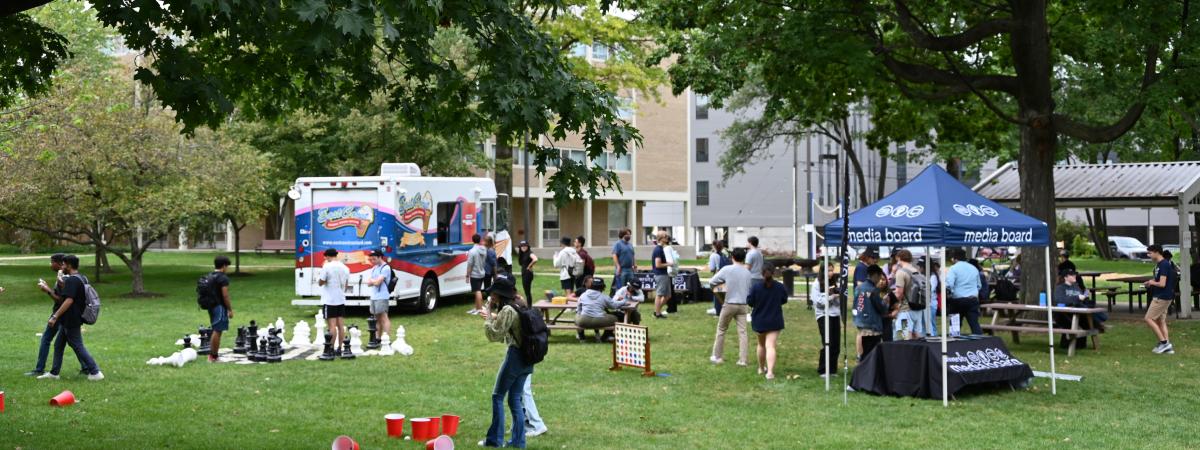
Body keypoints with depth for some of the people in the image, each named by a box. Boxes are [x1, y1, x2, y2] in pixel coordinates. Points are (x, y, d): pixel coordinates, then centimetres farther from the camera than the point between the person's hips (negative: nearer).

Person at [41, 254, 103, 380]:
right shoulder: (81, 279, 11)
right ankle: (54, 373, 23)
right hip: (68, 321, 10)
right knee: (58, 345, 16)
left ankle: (95, 372, -4)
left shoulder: (71, 280, -20)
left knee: (78, 346, -5)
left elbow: (69, 300, -28)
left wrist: (55, 316, -28)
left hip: (71, 321, -10)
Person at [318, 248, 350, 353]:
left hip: (329, 300, -6)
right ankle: (340, 348, 10)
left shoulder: (327, 267, -12)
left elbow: (320, 282, -7)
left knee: (332, 326, -5)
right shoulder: (345, 268, 8)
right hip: (341, 300, 6)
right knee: (341, 325, 7)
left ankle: (331, 348, -4)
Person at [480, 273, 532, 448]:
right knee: (515, 399, 12)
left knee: (498, 396, 2)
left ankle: (495, 439, 3)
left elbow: (493, 335, -14)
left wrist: (489, 315, -6)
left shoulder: (507, 310, -14)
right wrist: (493, 316, 20)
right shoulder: (520, 306, 12)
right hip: (527, 357, 8)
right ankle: (518, 440, 11)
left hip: (515, 356, -8)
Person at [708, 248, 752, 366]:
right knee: (742, 332, 3)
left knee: (721, 330, 11)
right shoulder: (748, 273, 3)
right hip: (743, 305, 3)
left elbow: (712, 282, -4)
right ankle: (742, 359, 0)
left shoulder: (727, 269, -8)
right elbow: (751, 290, 11)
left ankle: (717, 356, 17)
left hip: (729, 304, -2)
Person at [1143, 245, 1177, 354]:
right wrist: (1151, 283, 9)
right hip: (1162, 297, 10)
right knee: (1161, 321, 12)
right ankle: (1168, 346, 11)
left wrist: (1152, 283, -6)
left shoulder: (1163, 265, -19)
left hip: (1161, 298, -10)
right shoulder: (1160, 264, 12)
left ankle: (1164, 342, -5)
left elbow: (1162, 284, -24)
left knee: (1149, 319, -6)